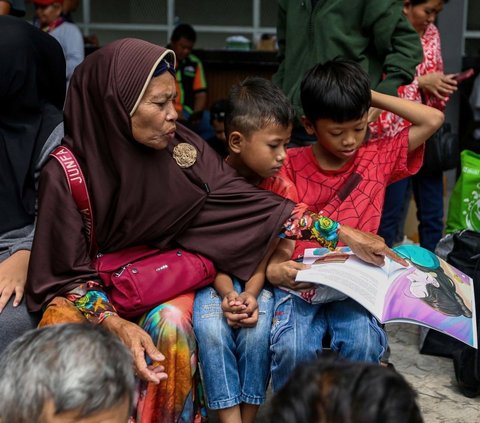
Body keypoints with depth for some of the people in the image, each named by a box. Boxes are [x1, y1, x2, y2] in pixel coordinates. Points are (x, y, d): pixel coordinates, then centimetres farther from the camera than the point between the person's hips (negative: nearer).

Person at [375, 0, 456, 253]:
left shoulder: (431, 33, 10)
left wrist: (444, 83, -2)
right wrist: (420, 83, -18)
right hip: (395, 135, -6)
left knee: (433, 215, 11)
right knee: (390, 215, 1)